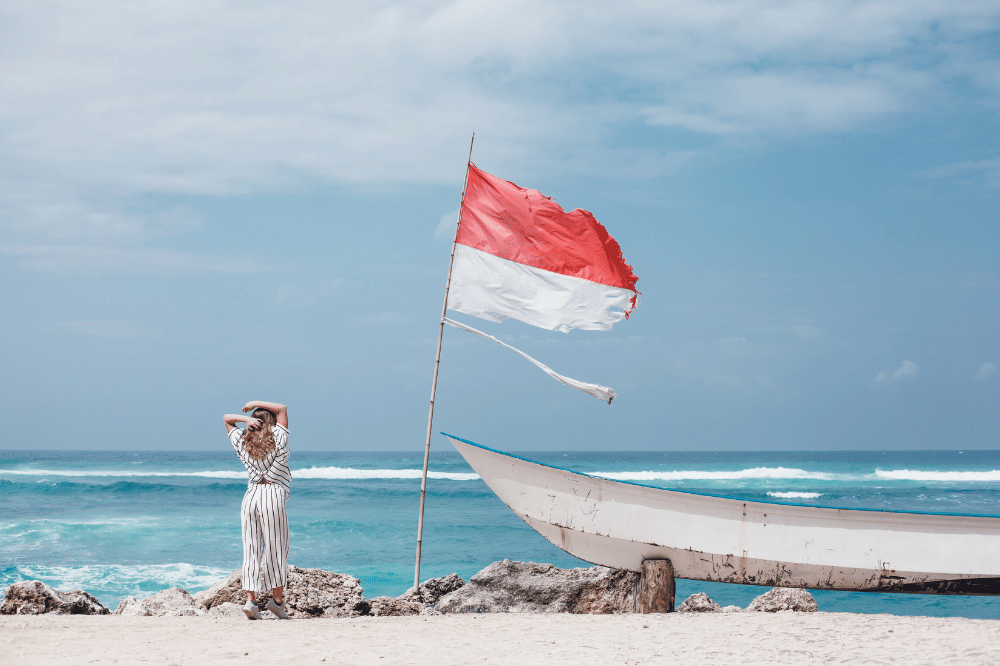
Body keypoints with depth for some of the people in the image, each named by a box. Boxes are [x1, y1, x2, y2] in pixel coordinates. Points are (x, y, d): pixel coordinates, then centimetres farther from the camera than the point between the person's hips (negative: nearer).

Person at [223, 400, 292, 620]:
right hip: (273, 495, -3)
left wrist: (246, 419, 6)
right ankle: (277, 599, 10)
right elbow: (282, 409, 15)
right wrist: (257, 403, 11)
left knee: (251, 550, 3)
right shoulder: (278, 438, 0)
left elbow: (226, 418, 23)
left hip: (251, 495, 3)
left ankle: (250, 600, -6)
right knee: (276, 550, 5)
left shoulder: (242, 443, 8)